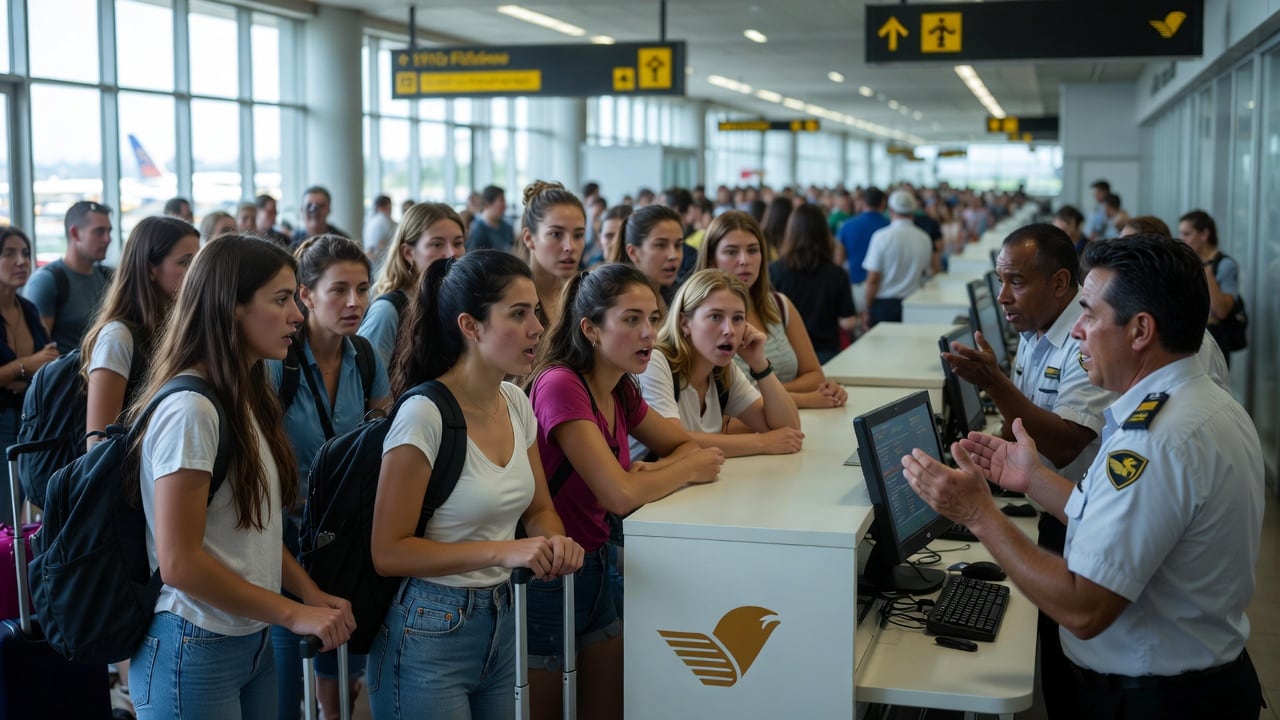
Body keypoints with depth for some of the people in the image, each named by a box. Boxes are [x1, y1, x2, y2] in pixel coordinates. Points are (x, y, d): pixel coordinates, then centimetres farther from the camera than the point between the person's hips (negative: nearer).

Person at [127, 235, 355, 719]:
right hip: (195, 652, -8)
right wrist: (294, 613, -16)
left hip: (253, 641, 8)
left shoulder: (246, 399, 9)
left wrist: (310, 591, -2)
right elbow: (179, 562, -22)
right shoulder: (189, 409, -19)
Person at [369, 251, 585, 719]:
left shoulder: (517, 404, 2)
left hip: (500, 624, 7)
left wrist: (556, 542, -9)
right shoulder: (424, 416, -20)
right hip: (430, 633, -7)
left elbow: (539, 509, 14)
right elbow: (388, 552, -18)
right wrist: (503, 552, -24)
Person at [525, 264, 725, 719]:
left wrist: (656, 471, -10)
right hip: (545, 578, -8)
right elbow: (621, 495, -30)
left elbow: (686, 445, 12)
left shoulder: (622, 391, 2)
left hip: (594, 569, 8)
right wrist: (688, 470, -13)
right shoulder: (561, 386, -24)